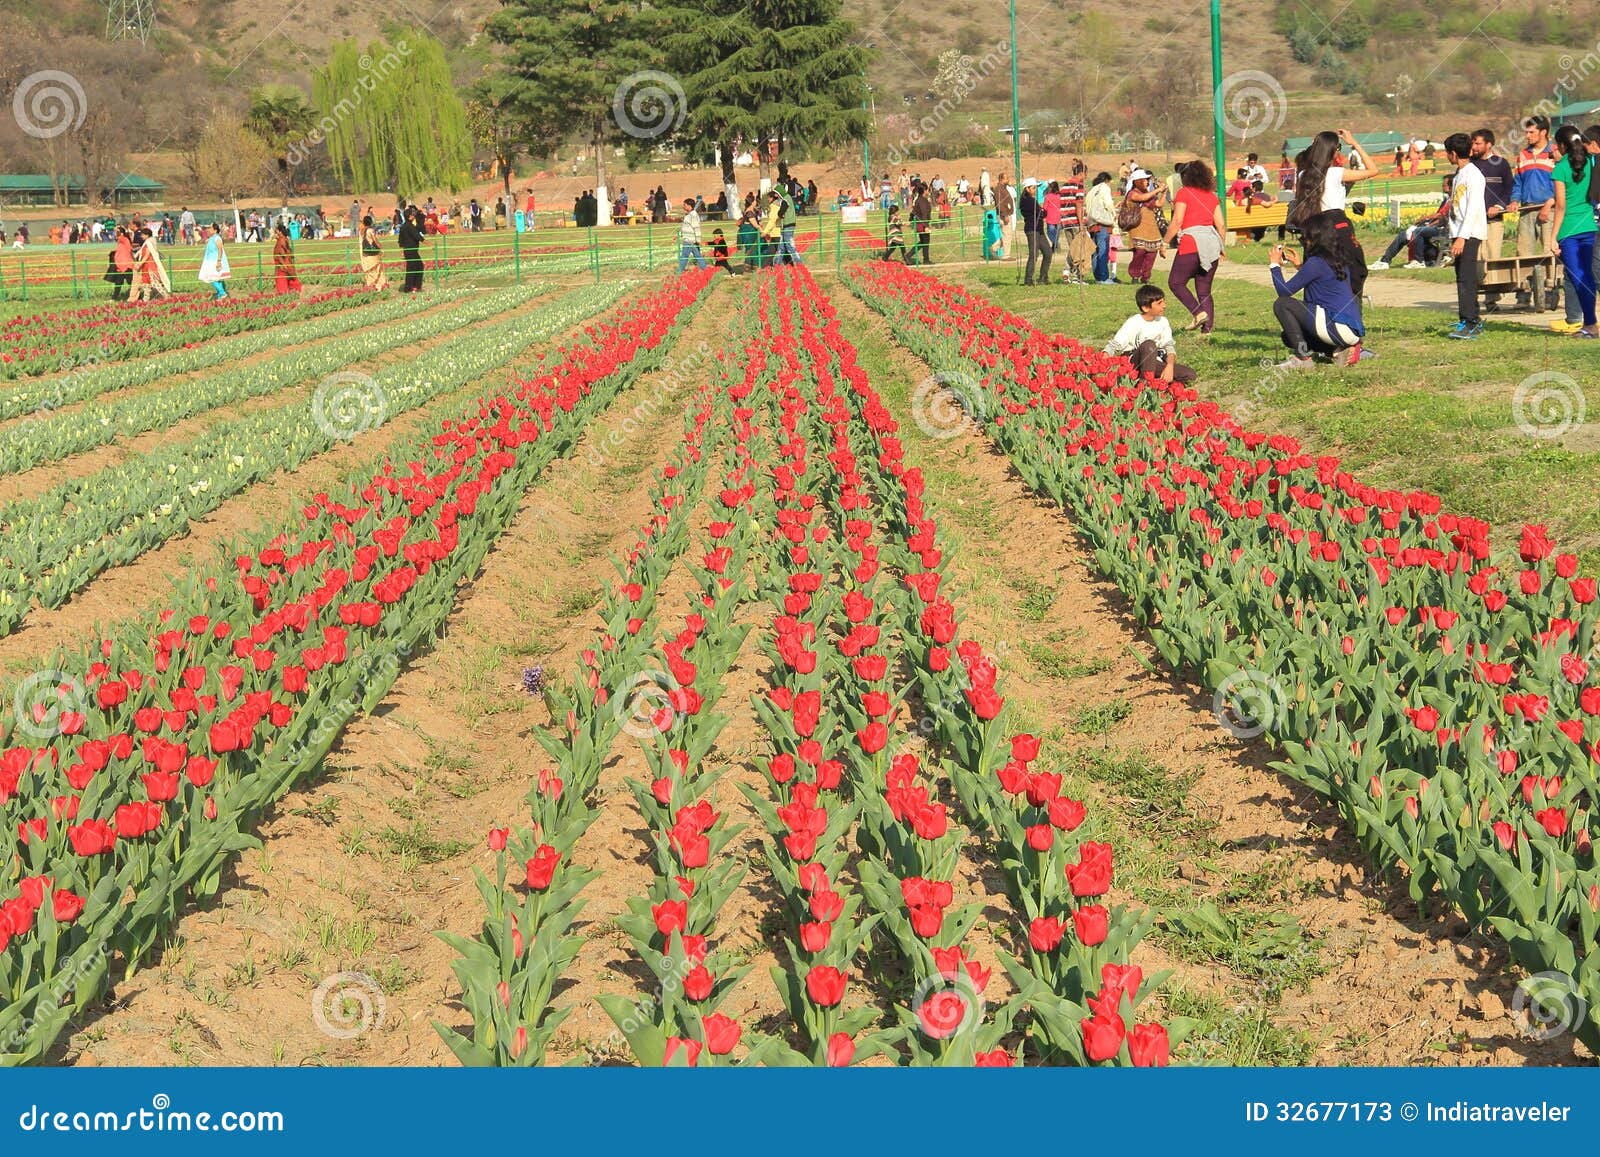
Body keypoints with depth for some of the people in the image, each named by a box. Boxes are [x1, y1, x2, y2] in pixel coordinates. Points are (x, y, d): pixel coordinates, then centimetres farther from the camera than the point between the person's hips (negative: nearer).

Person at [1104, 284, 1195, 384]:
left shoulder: (1163, 321, 2)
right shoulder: (1133, 323, -14)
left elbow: (1170, 346, -2)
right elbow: (1113, 346, -19)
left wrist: (1170, 366, -22)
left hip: (1155, 364, 5)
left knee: (1189, 375, -13)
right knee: (1149, 344, -36)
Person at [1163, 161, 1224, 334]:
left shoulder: (1184, 193, -2)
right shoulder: (1211, 195, 15)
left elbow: (1177, 222, -9)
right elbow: (1220, 224, 12)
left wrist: (1165, 242, -2)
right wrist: (1221, 247, 23)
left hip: (1192, 243, -6)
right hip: (1212, 242, 6)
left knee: (1175, 282, 5)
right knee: (1204, 289, 10)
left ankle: (1198, 312, -13)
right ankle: (1207, 328, 2)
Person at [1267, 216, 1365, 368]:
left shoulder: (1317, 262, -12)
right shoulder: (1338, 261, 14)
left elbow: (1284, 291, -10)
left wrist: (1275, 264, 4)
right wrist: (1300, 265, 31)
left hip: (1341, 328, -9)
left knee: (1281, 304, -10)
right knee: (1288, 336, 23)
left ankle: (1302, 357, -8)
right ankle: (1341, 350, 9)